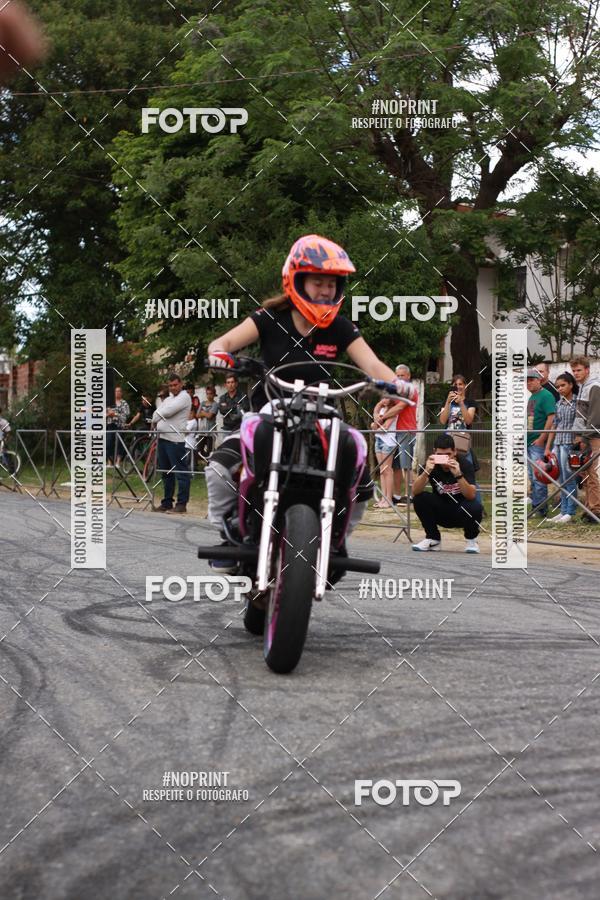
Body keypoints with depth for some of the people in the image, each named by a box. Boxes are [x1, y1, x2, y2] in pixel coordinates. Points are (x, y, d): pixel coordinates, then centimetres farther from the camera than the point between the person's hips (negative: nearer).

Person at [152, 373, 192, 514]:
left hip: (175, 440, -9)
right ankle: (166, 503, 20)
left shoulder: (184, 397, -5)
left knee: (180, 472, -7)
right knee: (166, 473, 13)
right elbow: (157, 414, 19)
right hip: (162, 438, 9)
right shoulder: (168, 399, 23)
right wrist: (156, 423, -3)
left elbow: (167, 412, -14)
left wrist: (156, 419, 2)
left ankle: (181, 503, -6)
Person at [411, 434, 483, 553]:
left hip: (463, 513, -2)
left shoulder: (464, 464, -19)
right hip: (441, 513, 2)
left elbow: (471, 495, -30)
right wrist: (426, 472, -42)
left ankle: (471, 539, -2)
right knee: (419, 499, -22)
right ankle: (433, 539, -3)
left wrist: (458, 475, -45)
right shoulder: (431, 464, -13)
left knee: (475, 507, -34)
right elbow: (415, 492, -24)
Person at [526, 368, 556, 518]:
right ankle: (536, 506, 20)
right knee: (532, 477, 13)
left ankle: (540, 509, -5)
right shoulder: (531, 397, 17)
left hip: (538, 442, -9)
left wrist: (541, 438, -20)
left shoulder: (546, 396, -10)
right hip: (529, 442, 9)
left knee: (538, 477, -9)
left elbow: (551, 418, -18)